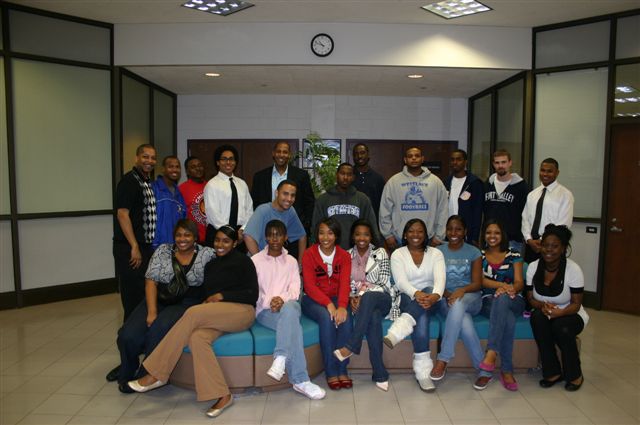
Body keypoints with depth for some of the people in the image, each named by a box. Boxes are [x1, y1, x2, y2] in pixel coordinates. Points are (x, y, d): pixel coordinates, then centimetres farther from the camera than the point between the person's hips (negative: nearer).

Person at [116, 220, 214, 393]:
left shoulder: (207, 254, 3)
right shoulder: (163, 251, 7)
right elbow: (151, 281, 0)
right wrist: (152, 311, -11)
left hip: (187, 304, -3)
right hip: (159, 300, 3)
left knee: (159, 329, -32)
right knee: (128, 334, -20)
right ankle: (127, 374, 12)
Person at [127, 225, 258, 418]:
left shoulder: (242, 261, 5)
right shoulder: (211, 264, 24)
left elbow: (252, 295, -3)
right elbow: (207, 293, 20)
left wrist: (221, 296, -9)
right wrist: (207, 302, -4)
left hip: (242, 311, -6)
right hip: (215, 315, 6)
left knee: (193, 313, -29)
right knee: (196, 338, -30)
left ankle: (157, 375, -22)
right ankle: (222, 395, -29)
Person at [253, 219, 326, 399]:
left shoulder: (291, 261, 19)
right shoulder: (256, 260, 13)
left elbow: (295, 290, 6)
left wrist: (282, 300, -17)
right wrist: (269, 302, -17)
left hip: (288, 305, 2)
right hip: (264, 310, -2)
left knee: (289, 308, -39)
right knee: (292, 323, -36)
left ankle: (281, 358, -47)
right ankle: (300, 380, -41)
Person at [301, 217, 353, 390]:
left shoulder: (344, 256, 3)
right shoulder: (309, 254, -4)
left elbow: (345, 283, -10)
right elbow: (309, 286, -13)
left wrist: (342, 305, -29)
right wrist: (328, 304, -28)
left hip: (336, 298, 2)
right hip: (313, 300, -2)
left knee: (345, 318, -29)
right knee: (327, 318, -32)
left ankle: (342, 369, -20)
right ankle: (331, 372, -24)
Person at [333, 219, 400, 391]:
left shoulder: (380, 253, 1)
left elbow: (383, 283, -6)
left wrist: (363, 294, -18)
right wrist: (352, 298, -11)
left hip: (382, 298, -1)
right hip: (360, 301, 2)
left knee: (368, 298, -39)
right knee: (373, 317, -35)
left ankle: (351, 346, -29)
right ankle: (380, 373, -32)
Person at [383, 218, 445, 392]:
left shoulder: (435, 253, 7)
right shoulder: (398, 254, 4)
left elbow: (440, 278, -12)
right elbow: (401, 281, -13)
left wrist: (434, 296, -37)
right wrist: (416, 294, -37)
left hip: (430, 298, 1)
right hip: (407, 299, -1)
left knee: (428, 291, -37)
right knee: (421, 318, -36)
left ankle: (396, 332, -49)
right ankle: (423, 371, -40)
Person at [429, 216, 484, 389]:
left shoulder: (474, 252, 10)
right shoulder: (438, 251, 12)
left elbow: (477, 283, 1)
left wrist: (462, 290, -21)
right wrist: (446, 294, -16)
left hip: (470, 298, 0)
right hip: (445, 299, 0)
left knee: (458, 304, -39)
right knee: (464, 323, -34)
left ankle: (443, 360, -35)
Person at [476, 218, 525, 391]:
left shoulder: (514, 255, 14)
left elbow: (519, 283, 3)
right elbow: (480, 280, 0)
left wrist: (507, 289, -22)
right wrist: (502, 284, -20)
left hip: (513, 301, 0)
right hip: (488, 301, 0)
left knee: (501, 298, -40)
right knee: (509, 320, -37)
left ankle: (491, 353, -49)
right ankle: (507, 370, -37)